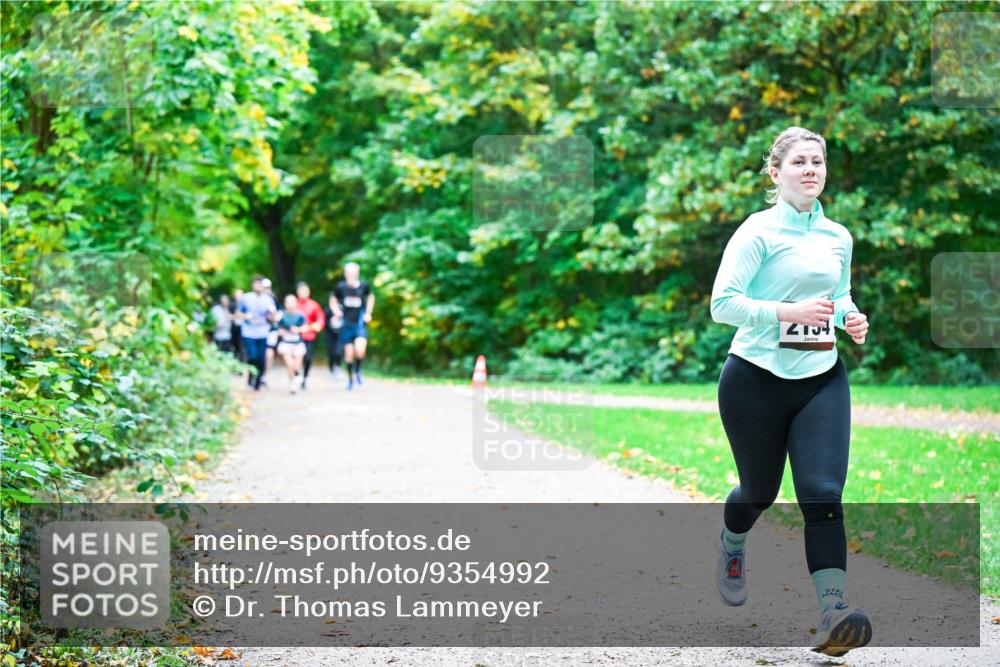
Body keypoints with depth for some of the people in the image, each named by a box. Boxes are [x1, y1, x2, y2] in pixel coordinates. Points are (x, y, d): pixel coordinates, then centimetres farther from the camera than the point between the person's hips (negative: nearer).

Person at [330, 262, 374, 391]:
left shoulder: (363, 286, -4)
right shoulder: (341, 287, -5)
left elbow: (371, 297, 17)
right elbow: (333, 300, 12)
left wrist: (368, 313, 9)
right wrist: (337, 311, -5)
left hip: (360, 324, -1)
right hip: (346, 325, 1)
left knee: (360, 350, -20)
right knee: (349, 353, 4)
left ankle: (358, 371, 9)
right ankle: (350, 378, 25)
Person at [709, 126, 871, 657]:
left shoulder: (838, 237, 10)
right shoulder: (759, 232, -9)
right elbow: (722, 303, -15)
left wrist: (852, 318, 3)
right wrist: (790, 312, -26)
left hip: (822, 380, 4)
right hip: (756, 379, -3)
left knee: (823, 493, -12)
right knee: (760, 489, 12)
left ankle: (832, 612, -19)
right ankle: (730, 546, 48)